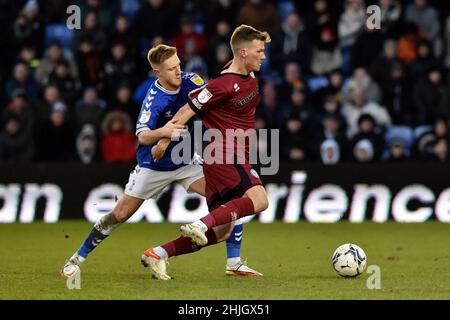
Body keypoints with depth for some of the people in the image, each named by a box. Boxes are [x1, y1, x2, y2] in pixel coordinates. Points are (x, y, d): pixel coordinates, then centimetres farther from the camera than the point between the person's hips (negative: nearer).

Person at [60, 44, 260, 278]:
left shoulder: (189, 81, -10)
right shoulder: (154, 98, -25)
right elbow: (143, 137, -34)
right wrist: (162, 132, -55)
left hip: (186, 161, 4)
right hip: (154, 166, -4)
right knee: (120, 214, -2)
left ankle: (234, 263, -7)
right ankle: (77, 258, 16)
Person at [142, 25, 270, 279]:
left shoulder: (250, 77, 11)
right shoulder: (224, 85, -15)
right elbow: (188, 110, -9)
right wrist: (164, 141, -5)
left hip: (237, 159, 9)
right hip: (223, 155, -9)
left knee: (218, 233, 7)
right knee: (259, 199, -30)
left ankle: (158, 254, 10)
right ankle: (200, 226, -33)